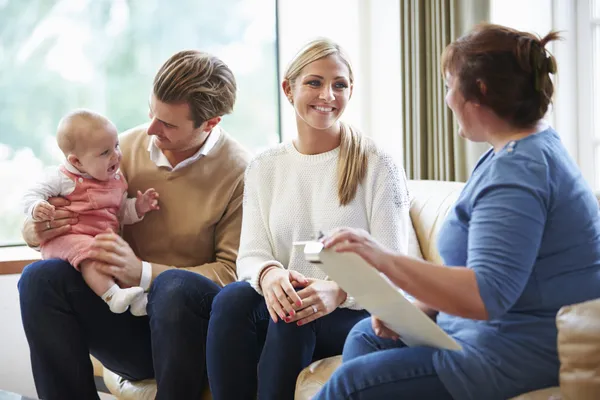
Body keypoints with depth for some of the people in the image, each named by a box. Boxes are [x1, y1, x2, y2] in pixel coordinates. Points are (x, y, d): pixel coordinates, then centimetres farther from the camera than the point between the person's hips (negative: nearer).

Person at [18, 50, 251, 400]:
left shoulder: (240, 172, -7)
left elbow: (234, 273, -12)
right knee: (41, 277, -20)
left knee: (178, 286, -37)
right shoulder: (127, 148, 6)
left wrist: (143, 274, -23)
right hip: (126, 323, 4)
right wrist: (36, 231, -7)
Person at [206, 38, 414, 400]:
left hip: (359, 312, -3)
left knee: (293, 320, -34)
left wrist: (339, 291, -29)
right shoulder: (264, 168, 11)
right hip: (290, 302, 3)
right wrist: (268, 274, -22)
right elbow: (251, 252, 4)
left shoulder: (378, 166, -1)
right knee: (231, 300, -28)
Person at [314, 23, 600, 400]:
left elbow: (486, 296, -30)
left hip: (522, 355, -11)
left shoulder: (518, 169, -21)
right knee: (365, 336, 18)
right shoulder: (531, 146, 12)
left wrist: (387, 261, -35)